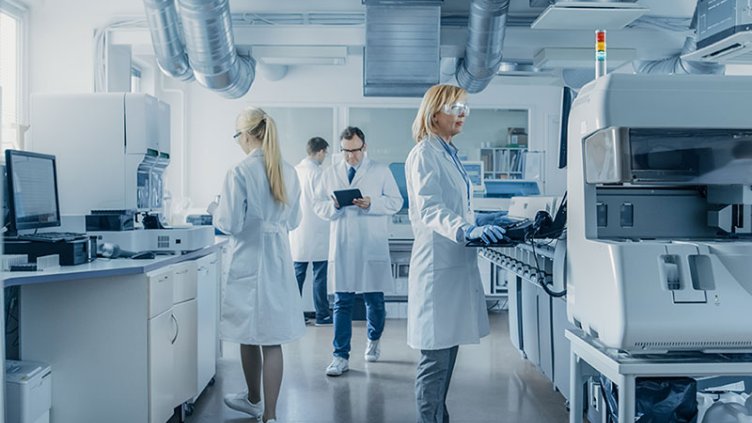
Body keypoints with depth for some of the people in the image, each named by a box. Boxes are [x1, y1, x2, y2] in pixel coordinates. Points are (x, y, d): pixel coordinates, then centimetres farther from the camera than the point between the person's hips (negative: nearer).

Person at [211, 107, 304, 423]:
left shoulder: (239, 172, -14)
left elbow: (229, 223, -14)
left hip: (248, 260, -4)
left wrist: (218, 213, 6)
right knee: (272, 340, 5)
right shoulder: (288, 172, 2)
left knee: (249, 336, 15)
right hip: (279, 260, 4)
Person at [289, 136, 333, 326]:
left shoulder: (294, 171, 6)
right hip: (317, 232, -6)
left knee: (297, 274, 11)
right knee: (320, 275, 2)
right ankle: (322, 315, 8)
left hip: (298, 231, 7)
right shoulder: (317, 172, -14)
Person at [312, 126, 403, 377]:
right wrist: (334, 205, -12)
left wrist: (372, 203, -16)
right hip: (341, 248, 1)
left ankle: (374, 340, 35)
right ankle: (341, 356, 7)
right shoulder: (330, 174, 10)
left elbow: (396, 202, 1)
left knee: (374, 299, 9)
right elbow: (318, 206, 10)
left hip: (372, 248, -1)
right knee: (342, 302, 2)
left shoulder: (381, 172, 4)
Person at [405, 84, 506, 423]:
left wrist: (482, 227, 14)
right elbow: (429, 208, -25)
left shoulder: (450, 154, 16)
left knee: (448, 349, 15)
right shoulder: (424, 154, -11)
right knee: (435, 358, -3)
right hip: (438, 265, -9)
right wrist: (466, 230, -38)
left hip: (457, 263, 9)